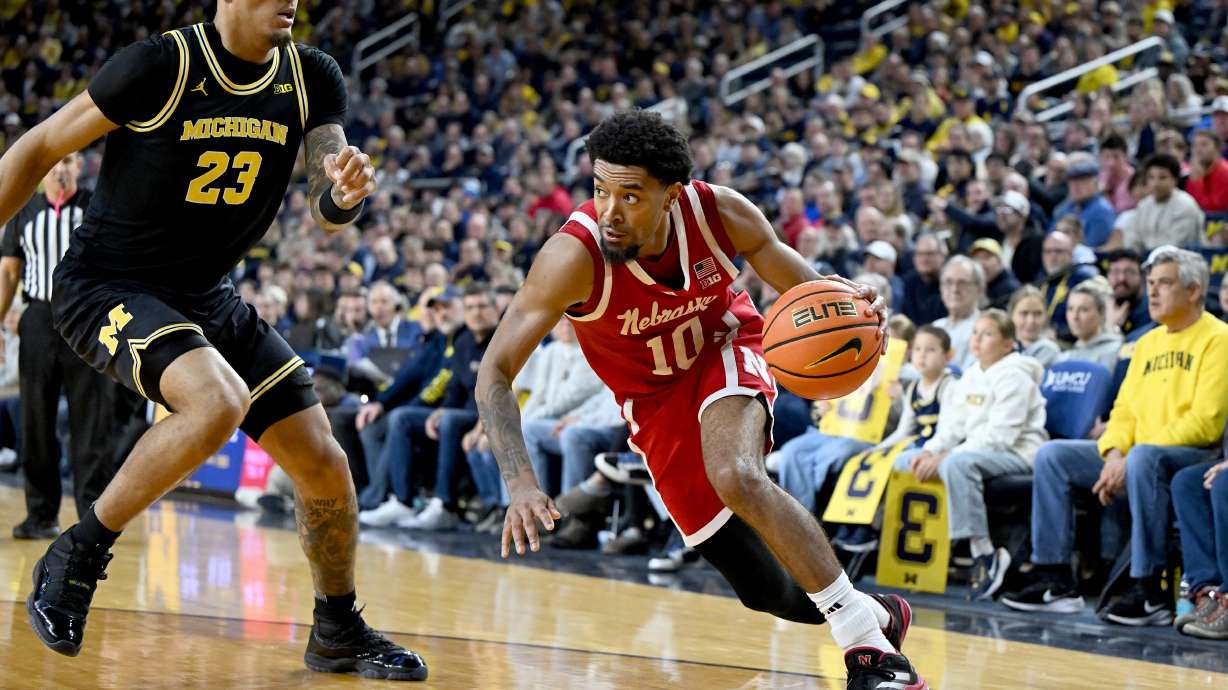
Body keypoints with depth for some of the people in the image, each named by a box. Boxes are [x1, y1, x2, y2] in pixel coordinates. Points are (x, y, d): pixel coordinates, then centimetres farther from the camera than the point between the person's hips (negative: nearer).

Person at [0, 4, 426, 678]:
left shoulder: (312, 79, -2)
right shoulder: (160, 65, -18)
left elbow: (327, 214, -7)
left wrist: (346, 191, -31)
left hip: (207, 296, 7)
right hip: (104, 288, -6)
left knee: (325, 465, 3)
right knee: (220, 401, -34)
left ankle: (338, 632, 26)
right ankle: (77, 556, -15)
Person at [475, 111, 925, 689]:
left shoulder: (721, 213, -25)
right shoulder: (574, 256, -32)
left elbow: (800, 284, -7)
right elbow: (494, 374, -29)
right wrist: (520, 482, -43)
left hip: (724, 353, -1)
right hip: (654, 400, 1)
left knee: (738, 477, -35)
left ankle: (865, 632, -24)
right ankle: (875, 612, 32)